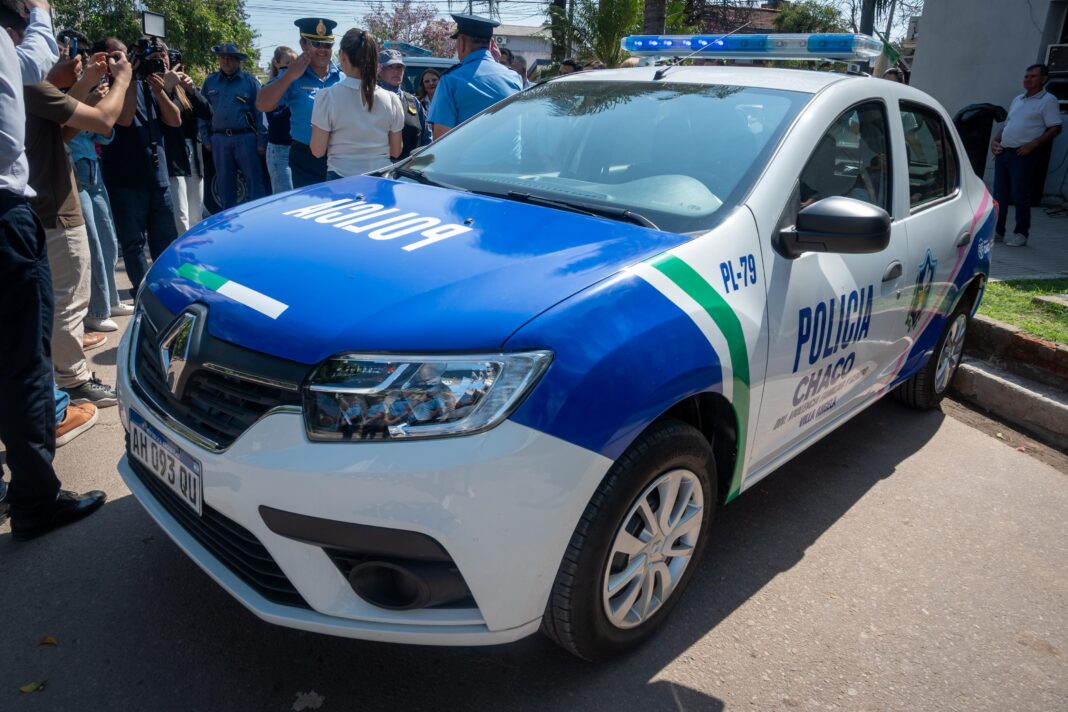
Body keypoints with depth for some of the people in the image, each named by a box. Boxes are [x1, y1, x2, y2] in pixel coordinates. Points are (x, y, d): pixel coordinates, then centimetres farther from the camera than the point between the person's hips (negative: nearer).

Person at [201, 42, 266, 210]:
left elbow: (259, 112, -1)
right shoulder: (210, 81, 13)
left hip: (245, 138, -3)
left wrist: (261, 142, -7)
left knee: (254, 182, -4)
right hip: (219, 140, 4)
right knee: (225, 184, 9)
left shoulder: (250, 81, 3)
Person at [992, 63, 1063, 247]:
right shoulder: (1017, 100, 19)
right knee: (999, 194, 8)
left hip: (1022, 155, -6)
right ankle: (997, 230, 17)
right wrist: (995, 141, 8)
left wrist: (1032, 145, -17)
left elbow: (1055, 128, -7)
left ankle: (1021, 234, 4)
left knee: (1020, 196, -4)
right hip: (1002, 153, 6)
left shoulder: (1048, 100, -1)